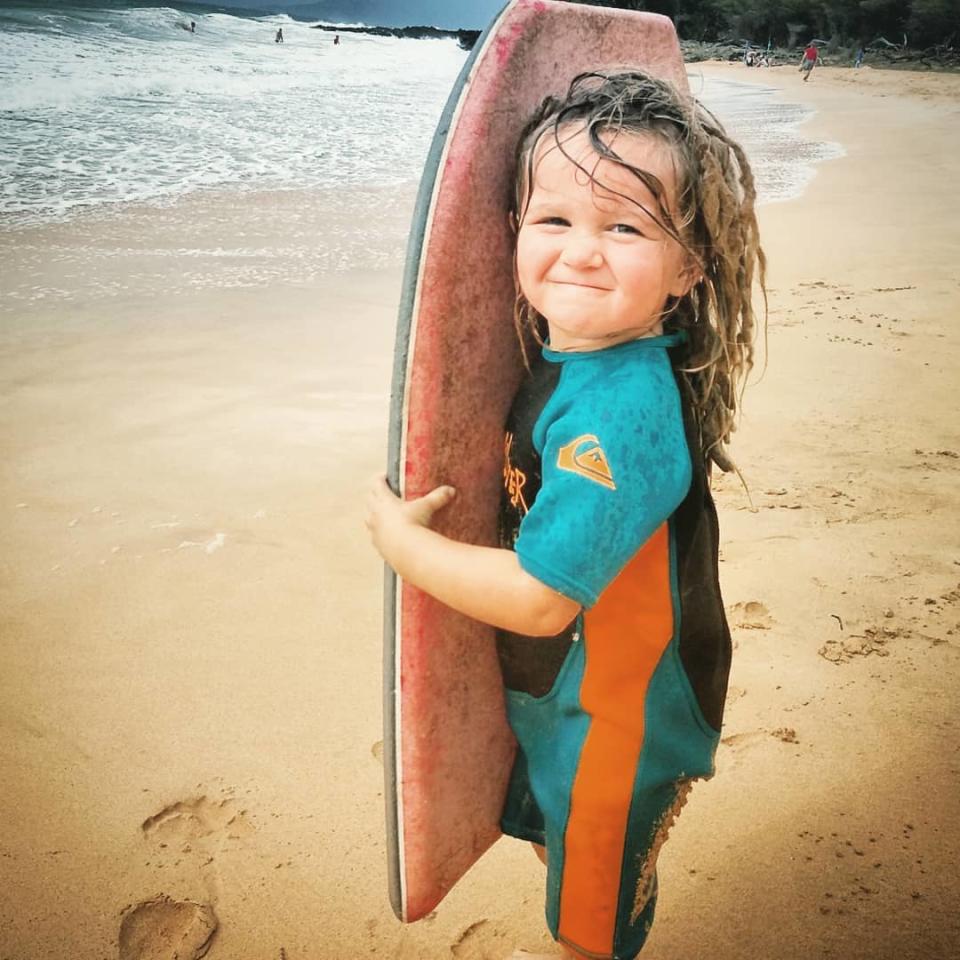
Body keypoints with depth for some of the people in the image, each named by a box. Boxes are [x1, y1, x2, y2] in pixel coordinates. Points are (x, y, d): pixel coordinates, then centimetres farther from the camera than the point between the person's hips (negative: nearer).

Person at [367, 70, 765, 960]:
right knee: (562, 854, 34)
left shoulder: (618, 411, -35)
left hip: (617, 720, -9)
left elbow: (540, 598, -33)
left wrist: (401, 537, -21)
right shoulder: (573, 353, -7)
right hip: (561, 695, 9)